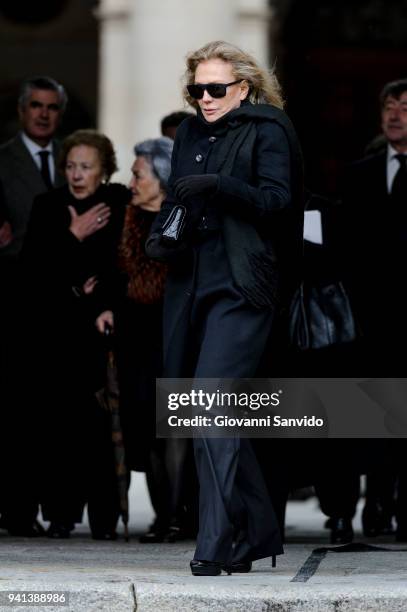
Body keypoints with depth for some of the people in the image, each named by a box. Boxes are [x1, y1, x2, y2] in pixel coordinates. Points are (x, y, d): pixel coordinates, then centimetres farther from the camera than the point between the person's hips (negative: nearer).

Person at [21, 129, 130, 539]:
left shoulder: (121, 205, 2)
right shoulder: (47, 206, 8)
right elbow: (31, 266, 0)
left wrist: (98, 288, -6)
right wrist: (72, 235, -8)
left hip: (101, 329, -2)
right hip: (54, 330, 2)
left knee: (99, 424, -8)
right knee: (56, 422, -2)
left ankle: (104, 516, -3)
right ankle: (61, 513, 4)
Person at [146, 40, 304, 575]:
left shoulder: (266, 131, -2)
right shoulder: (191, 133, 18)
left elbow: (277, 199, -12)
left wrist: (218, 184, -24)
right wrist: (160, 235, 5)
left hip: (242, 287, -8)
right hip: (191, 284, 8)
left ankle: (217, 545, -20)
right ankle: (259, 533, 21)